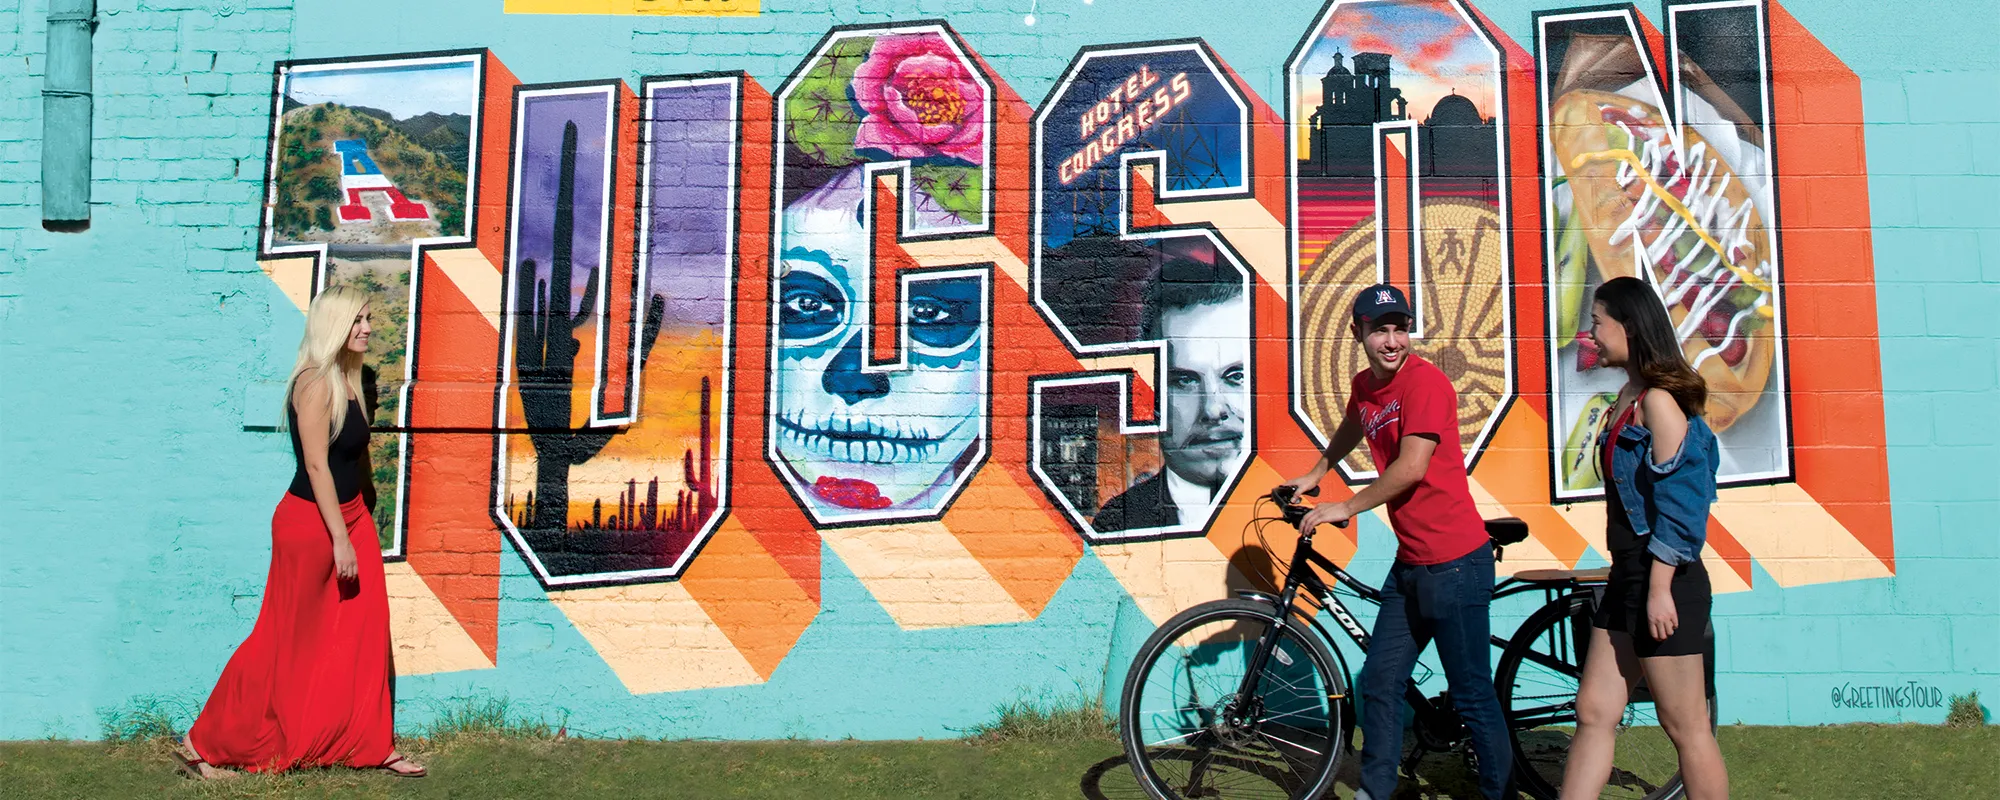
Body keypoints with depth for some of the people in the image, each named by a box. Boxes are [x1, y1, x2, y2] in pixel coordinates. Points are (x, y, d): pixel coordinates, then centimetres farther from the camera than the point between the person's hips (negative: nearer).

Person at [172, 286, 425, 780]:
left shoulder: (346, 380, 10)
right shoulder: (315, 383, -17)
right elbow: (317, 465, -21)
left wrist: (352, 531, 15)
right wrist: (339, 539, -21)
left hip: (350, 517, 9)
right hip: (310, 522, -9)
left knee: (366, 634, 9)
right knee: (284, 644, 1)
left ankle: (374, 747, 17)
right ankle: (201, 747, 15)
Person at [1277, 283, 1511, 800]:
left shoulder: (1425, 380, -15)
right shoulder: (1365, 386, 10)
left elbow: (1411, 467, -20)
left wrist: (1345, 508, -10)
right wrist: (1315, 475, 35)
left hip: (1454, 562, -8)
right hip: (1410, 560, 8)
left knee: (1472, 696, 0)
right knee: (1379, 683, 13)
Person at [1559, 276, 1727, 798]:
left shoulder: (1658, 400, -15)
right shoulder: (1630, 396, 12)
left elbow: (1676, 503, -19)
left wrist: (1660, 589, -20)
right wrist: (1635, 582, 20)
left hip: (1662, 581, -9)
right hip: (1628, 577, 9)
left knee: (1685, 727, 1)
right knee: (1594, 713, 9)